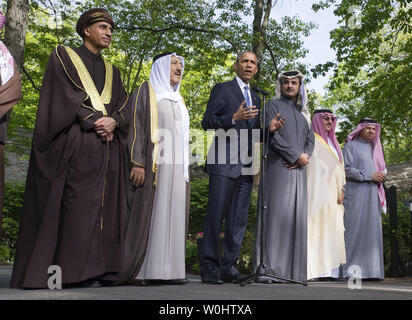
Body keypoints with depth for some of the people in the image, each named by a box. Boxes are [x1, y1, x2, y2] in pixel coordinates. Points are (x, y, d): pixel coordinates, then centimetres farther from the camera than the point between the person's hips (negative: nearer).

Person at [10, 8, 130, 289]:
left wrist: (113, 122, -10)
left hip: (108, 148, 6)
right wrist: (96, 122, -12)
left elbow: (124, 107, 12)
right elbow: (66, 96, -5)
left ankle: (102, 269, 0)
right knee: (74, 205, -13)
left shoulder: (112, 72, 24)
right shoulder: (63, 57, 9)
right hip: (74, 146, -5)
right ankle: (69, 271, -11)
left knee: (106, 207, -1)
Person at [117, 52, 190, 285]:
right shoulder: (146, 91, 3)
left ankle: (169, 269, 7)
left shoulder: (178, 100, 23)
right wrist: (137, 163, -19)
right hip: (152, 164, -7)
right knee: (146, 213, -8)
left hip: (176, 167, 7)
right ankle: (137, 271, -5)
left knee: (173, 213, 3)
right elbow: (136, 126, -8)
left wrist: (184, 170, 16)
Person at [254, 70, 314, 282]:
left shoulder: (302, 112, 23)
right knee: (275, 213, -13)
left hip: (297, 170, 6)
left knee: (296, 215, 1)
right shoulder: (273, 105, 5)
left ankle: (292, 270, 3)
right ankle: (267, 269, -14)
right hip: (277, 167, -6)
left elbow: (310, 139, 15)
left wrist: (305, 156, -6)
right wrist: (297, 155, -9)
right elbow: (272, 135, -8)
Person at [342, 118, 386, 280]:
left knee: (373, 229, 2)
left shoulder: (373, 147, 23)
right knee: (355, 229, -11)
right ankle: (352, 268, -11)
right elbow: (347, 169, -8)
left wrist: (381, 175, 2)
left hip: (373, 194, 7)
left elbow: (380, 168, 26)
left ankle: (371, 269, 4)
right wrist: (370, 176, -12)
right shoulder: (351, 146, 3)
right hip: (356, 193, -6)